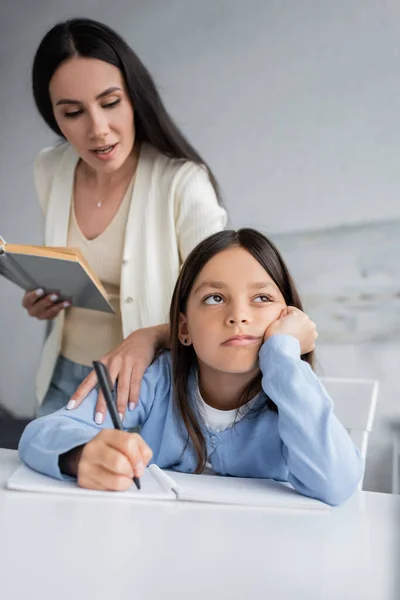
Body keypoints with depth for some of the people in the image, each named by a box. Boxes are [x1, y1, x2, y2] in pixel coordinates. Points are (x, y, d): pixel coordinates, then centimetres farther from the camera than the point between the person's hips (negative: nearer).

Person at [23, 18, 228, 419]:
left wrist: (150, 336, -40)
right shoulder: (49, 172, -4)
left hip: (146, 384, -5)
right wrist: (42, 300, -7)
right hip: (63, 377, 5)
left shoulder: (184, 183, -22)